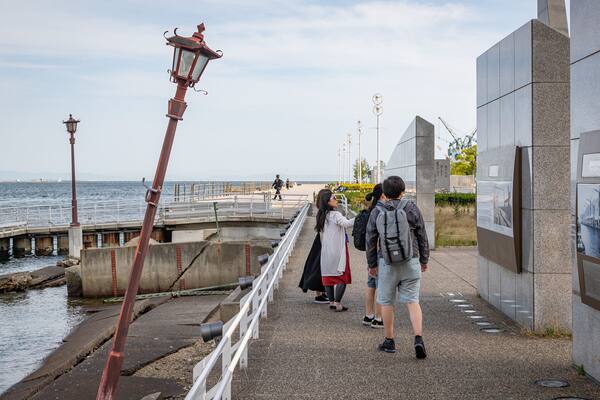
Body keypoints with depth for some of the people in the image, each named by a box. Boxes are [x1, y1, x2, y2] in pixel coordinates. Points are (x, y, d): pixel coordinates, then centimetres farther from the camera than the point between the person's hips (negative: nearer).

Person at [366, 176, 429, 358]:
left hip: (387, 263, 0)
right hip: (410, 262, 0)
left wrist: (372, 265, 13)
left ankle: (389, 341, 18)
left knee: (386, 302, 12)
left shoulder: (377, 213, -2)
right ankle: (418, 338, -11)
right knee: (412, 301, 4)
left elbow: (371, 241, 2)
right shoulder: (412, 209, -3)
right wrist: (424, 260, 13)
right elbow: (422, 237, 2)